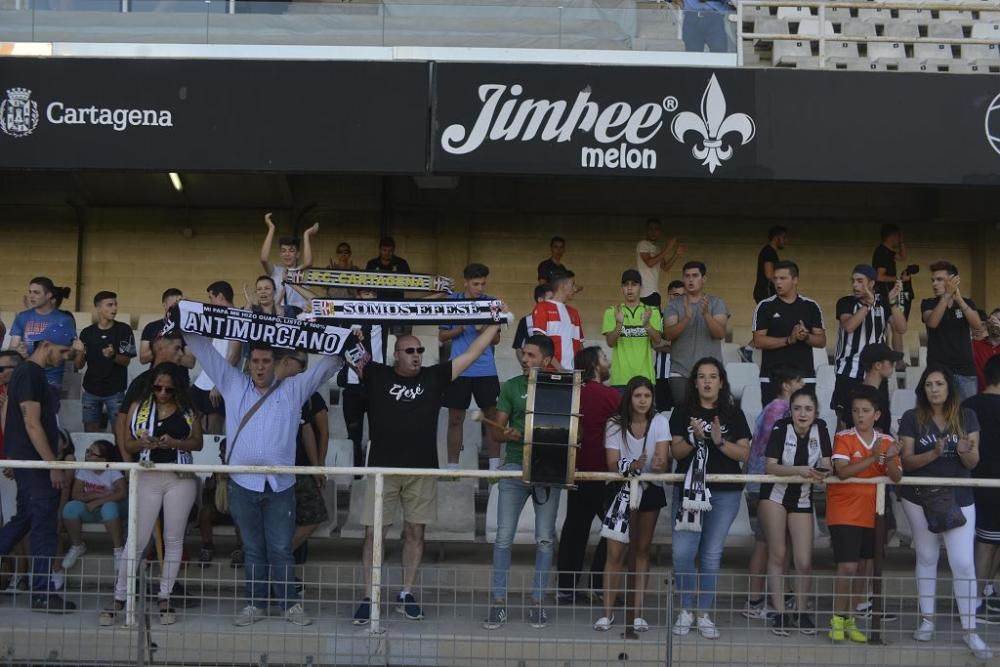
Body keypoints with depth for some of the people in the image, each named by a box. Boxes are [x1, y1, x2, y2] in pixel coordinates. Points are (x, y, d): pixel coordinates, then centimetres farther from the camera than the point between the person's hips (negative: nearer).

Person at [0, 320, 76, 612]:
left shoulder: (29, 373, 15)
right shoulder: (31, 375, -15)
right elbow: (32, 424, -20)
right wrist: (53, 465, -21)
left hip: (29, 463, 10)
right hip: (34, 462, -10)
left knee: (24, 520, 15)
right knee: (44, 526, -5)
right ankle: (41, 594, -1)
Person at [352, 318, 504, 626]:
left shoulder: (434, 377, 8)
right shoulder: (376, 375, 4)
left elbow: (472, 353, 10)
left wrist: (495, 323, 8)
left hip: (422, 468, 2)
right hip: (382, 467, -2)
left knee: (415, 532, 8)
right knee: (373, 533, 0)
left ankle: (407, 594, 20)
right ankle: (368, 598, 8)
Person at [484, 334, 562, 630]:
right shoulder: (511, 387, 7)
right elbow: (498, 429, 7)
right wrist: (507, 434, -15)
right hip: (514, 466, 1)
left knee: (545, 538, 3)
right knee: (504, 537, -3)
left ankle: (537, 603, 12)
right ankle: (499, 603, 3)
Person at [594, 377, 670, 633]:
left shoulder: (660, 422, -9)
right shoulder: (615, 424, -10)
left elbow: (662, 459, -18)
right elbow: (612, 463, -16)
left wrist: (659, 464, -42)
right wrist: (632, 465, -36)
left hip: (650, 490, 1)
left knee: (641, 550, 8)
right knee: (615, 552, -8)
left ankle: (638, 613, 13)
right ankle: (608, 613, -2)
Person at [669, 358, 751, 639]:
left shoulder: (733, 414, 5)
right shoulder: (683, 412, 4)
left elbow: (744, 453, -1)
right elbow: (676, 451, -1)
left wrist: (719, 441, -16)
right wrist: (695, 438, -19)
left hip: (725, 493, 0)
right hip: (689, 489, 0)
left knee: (712, 554, 4)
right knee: (682, 552, -7)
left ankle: (704, 614, 13)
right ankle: (686, 610, 10)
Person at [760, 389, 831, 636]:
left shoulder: (820, 429, -8)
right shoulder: (780, 428, -17)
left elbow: (827, 465, -8)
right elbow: (771, 467, -23)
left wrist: (823, 473, -31)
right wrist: (799, 470, -38)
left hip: (802, 499, 2)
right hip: (774, 494, -2)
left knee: (804, 561, -3)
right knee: (777, 555, -3)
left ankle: (801, 611, 16)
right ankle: (780, 613, 5)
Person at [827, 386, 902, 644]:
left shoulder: (886, 441, 3)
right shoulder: (844, 438, -9)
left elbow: (896, 477, -4)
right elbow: (842, 472, -23)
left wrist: (889, 460, -24)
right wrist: (873, 458, -29)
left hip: (869, 513, 5)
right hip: (844, 513, -5)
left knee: (862, 567, 11)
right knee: (847, 567, -11)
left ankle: (850, 619, 22)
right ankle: (837, 620, 1)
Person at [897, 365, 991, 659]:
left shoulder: (967, 417, -1)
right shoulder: (912, 418, -4)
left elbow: (973, 463, -3)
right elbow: (907, 461, -7)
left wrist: (966, 452, -25)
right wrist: (934, 453, -24)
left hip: (958, 498, 0)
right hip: (920, 497, 0)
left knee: (963, 563, -5)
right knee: (926, 558, 12)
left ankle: (970, 631, 0)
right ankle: (927, 620, 23)